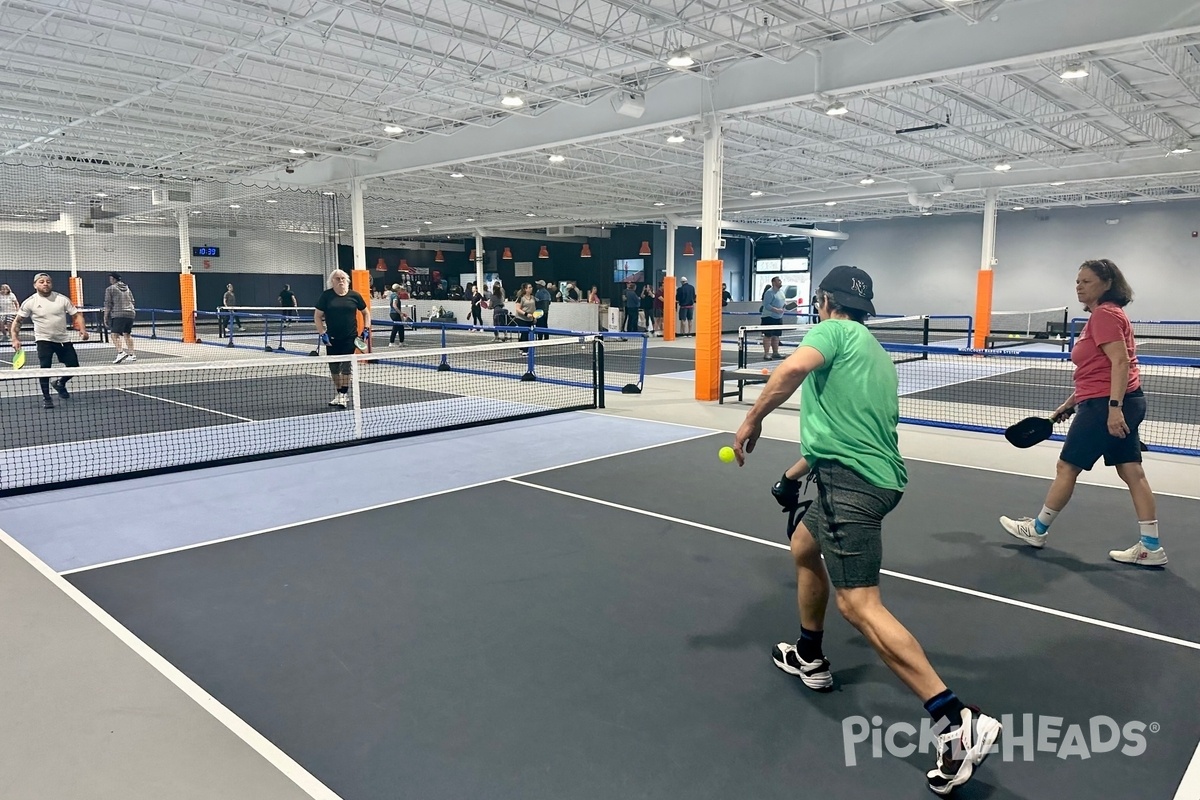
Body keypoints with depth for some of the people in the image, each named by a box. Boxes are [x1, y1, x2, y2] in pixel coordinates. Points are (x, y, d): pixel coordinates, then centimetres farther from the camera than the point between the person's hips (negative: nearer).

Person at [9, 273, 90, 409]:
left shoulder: (62, 299, -2)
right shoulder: (30, 302, -5)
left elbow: (76, 315, 0)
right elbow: (17, 321, 1)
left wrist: (82, 329, -18)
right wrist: (15, 339, -10)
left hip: (63, 339, 3)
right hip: (44, 340, -2)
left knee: (74, 366, 1)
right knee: (45, 367, -17)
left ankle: (60, 383, 34)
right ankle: (46, 397, -2)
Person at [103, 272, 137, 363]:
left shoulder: (110, 289, 0)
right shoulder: (127, 288, 18)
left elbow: (107, 305, -3)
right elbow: (132, 301, 21)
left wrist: (105, 317, 1)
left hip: (118, 314, -7)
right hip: (130, 313, 7)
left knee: (115, 334, -11)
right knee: (127, 334, 16)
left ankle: (120, 352, -30)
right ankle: (131, 355, 18)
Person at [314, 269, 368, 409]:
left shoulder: (354, 295, 0)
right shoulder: (326, 295, -1)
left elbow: (366, 312, 13)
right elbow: (317, 316, 1)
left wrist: (366, 329, 4)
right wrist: (322, 333, -8)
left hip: (349, 338, -1)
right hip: (332, 338, 1)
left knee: (346, 366, -3)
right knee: (334, 367, 8)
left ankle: (343, 395, 3)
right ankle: (339, 393, 21)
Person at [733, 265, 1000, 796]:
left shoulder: (834, 330, 0)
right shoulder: (878, 354, 25)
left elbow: (794, 368, -23)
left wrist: (752, 420, -12)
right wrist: (799, 470, 41)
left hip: (849, 477, -10)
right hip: (877, 475, 10)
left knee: (859, 605, -14)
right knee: (804, 546, 28)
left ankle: (959, 724, -17)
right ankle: (809, 658, 40)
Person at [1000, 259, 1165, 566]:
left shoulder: (1104, 314, -13)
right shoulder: (1102, 315, 18)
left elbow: (1121, 362, -21)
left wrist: (1114, 408, -27)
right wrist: (1070, 403, 22)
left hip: (1106, 404, -10)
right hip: (1118, 403, 10)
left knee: (1066, 467, 2)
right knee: (1132, 472, 8)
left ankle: (1037, 530, 16)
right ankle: (1151, 547, 11)